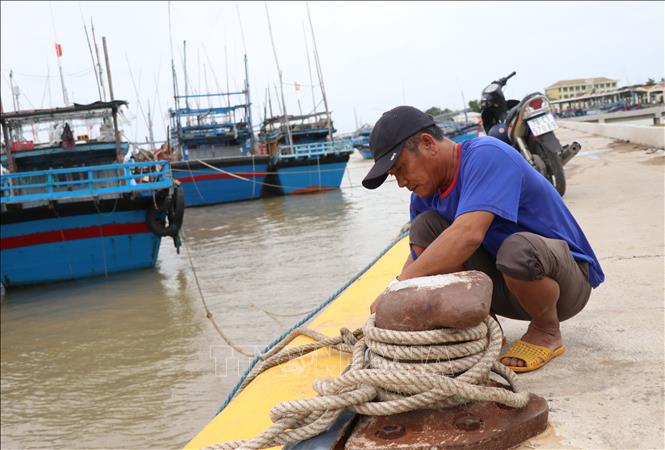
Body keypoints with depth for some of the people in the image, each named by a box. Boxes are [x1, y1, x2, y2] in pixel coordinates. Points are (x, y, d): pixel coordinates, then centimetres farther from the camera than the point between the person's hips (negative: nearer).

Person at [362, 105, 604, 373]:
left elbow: (468, 235, -40)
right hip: (503, 287, 6)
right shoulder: (425, 193, -1)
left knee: (519, 247, -40)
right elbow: (418, 256, 2)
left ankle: (547, 332, -7)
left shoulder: (486, 156, -25)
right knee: (424, 226, -11)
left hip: (568, 280, -6)